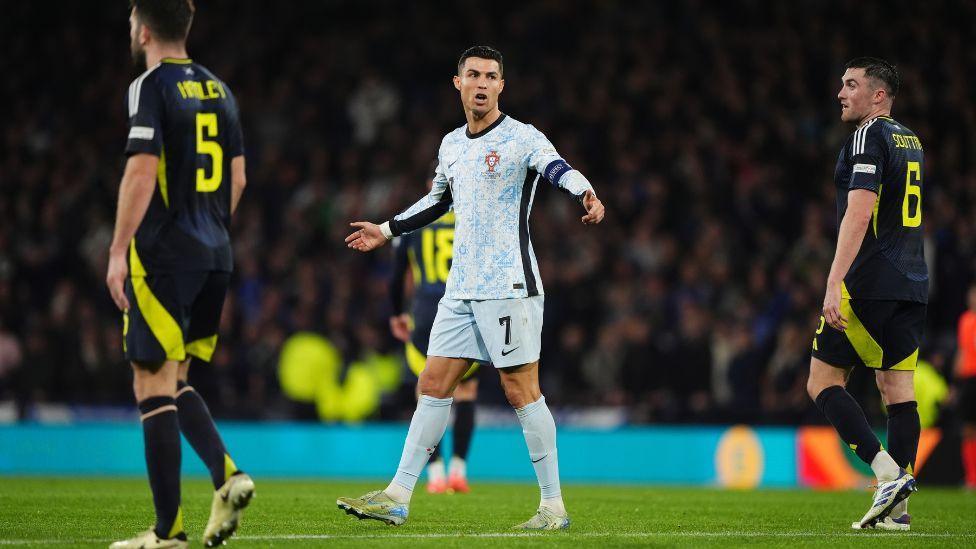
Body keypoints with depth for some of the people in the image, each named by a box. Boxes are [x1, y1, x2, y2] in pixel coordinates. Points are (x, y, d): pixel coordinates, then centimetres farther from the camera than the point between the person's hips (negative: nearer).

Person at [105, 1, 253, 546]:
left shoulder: (151, 86, -9)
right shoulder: (219, 89, 13)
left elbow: (142, 172, -17)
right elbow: (237, 178, 16)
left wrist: (118, 251, -13)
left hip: (162, 255, -7)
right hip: (215, 255, 7)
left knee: (154, 386, -3)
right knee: (175, 380, 19)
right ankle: (228, 476, -1)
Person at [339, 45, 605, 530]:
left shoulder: (521, 138, -7)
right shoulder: (451, 145, 13)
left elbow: (556, 169, -27)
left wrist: (586, 193, -48)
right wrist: (387, 231, 36)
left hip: (508, 286, -7)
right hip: (461, 289, 7)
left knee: (521, 391, -7)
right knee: (433, 385, 5)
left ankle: (553, 506, 0)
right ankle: (397, 498, 8)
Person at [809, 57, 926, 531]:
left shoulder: (869, 138, -10)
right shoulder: (911, 142, 17)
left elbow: (859, 214, -20)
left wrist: (834, 284, -24)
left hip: (870, 282, -8)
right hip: (913, 283, 8)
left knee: (823, 383, -2)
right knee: (898, 389, 5)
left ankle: (889, 475, -14)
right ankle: (896, 506, 0)